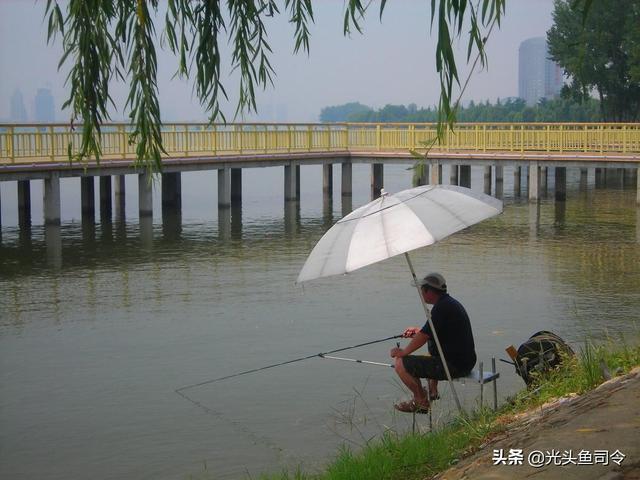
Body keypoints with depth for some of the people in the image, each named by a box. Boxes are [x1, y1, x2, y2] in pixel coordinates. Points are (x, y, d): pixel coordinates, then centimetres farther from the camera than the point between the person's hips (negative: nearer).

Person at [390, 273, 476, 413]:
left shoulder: (441, 307, -18)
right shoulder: (452, 302, 12)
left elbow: (424, 336, -18)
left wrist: (403, 352, -5)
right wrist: (418, 331, 20)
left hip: (454, 365, -10)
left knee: (401, 364, -10)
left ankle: (421, 401, 3)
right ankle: (432, 390, 36)